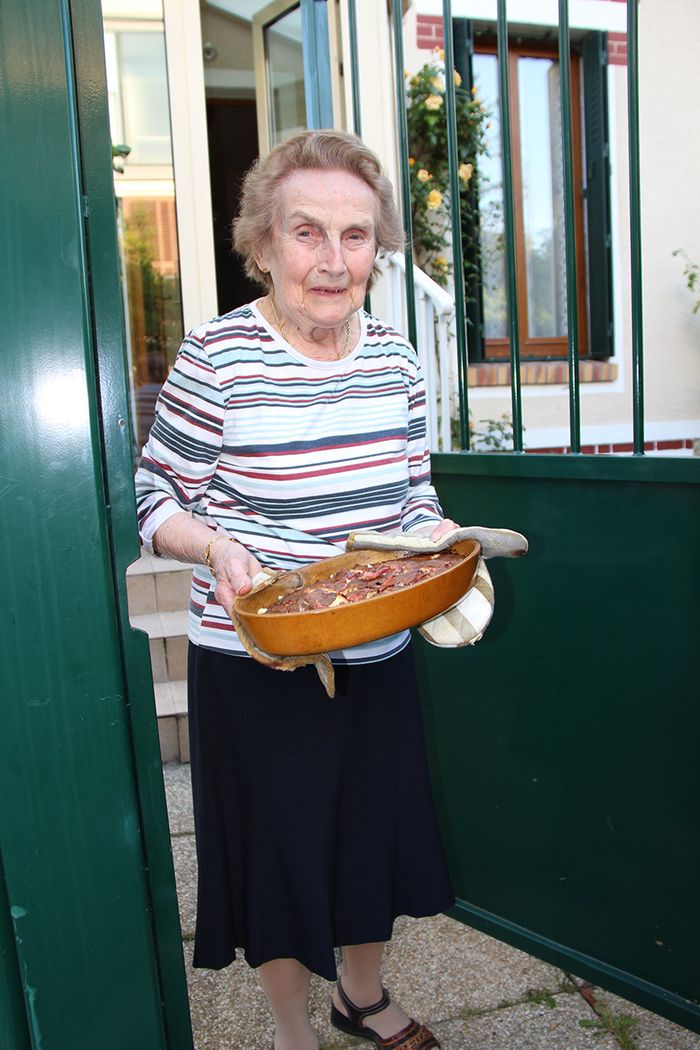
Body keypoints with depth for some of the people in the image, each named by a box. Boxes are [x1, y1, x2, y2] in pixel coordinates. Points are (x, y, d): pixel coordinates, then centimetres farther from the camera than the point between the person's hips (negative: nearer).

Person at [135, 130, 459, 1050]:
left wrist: (436, 535, -9)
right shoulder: (215, 359, -15)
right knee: (277, 846, 13)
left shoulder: (395, 357, 1)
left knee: (379, 830, 21)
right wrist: (216, 547, -25)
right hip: (256, 663, -4)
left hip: (378, 655, 5)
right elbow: (156, 500, -7)